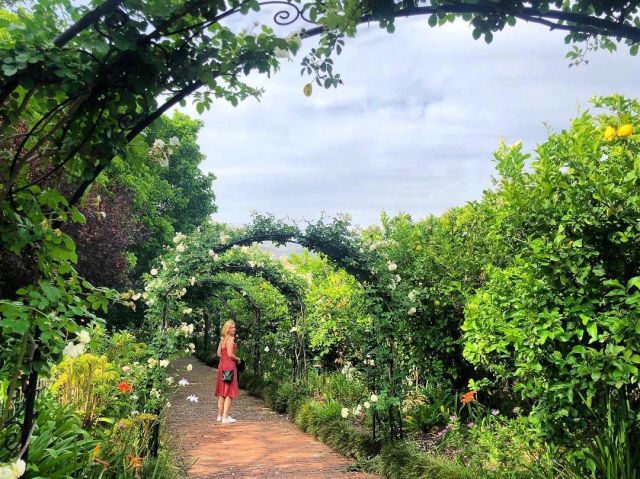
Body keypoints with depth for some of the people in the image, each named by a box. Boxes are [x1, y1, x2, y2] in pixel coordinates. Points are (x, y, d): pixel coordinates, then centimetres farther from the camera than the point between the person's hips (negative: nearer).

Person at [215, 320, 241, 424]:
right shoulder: (231, 339, -13)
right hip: (229, 365, -8)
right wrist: (238, 359, -3)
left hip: (222, 364, 8)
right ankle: (225, 417, -2)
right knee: (230, 392, -2)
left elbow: (219, 353, 15)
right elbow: (230, 354, -19)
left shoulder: (222, 339, 12)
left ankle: (220, 415, 22)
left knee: (222, 392, 15)